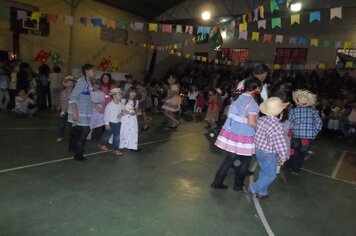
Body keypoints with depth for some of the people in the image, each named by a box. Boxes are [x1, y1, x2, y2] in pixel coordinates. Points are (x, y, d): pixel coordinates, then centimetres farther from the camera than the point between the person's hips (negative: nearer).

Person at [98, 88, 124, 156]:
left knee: (117, 137, 7)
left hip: (118, 123, 5)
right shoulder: (110, 105, -19)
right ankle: (102, 145, 38)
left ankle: (116, 149, 18)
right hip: (111, 123, -4)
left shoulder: (121, 104, -4)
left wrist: (122, 113, -12)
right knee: (107, 135, 13)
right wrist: (107, 124, -11)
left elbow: (122, 111, 13)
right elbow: (106, 114, -14)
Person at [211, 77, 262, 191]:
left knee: (231, 158, 19)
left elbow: (231, 114, 12)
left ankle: (217, 182, 24)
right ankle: (238, 185, 28)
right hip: (243, 136, -7)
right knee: (245, 160, 16)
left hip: (231, 132, 7)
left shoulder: (239, 97, 5)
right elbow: (251, 123, -20)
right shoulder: (252, 103, -17)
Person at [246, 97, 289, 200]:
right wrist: (283, 157, -9)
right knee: (271, 174, 9)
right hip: (268, 153, -8)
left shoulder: (261, 119, -3)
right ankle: (254, 188, 9)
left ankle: (262, 192, 35)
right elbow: (280, 144, -24)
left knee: (263, 171, 22)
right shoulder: (277, 126, -26)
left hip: (258, 149, 8)